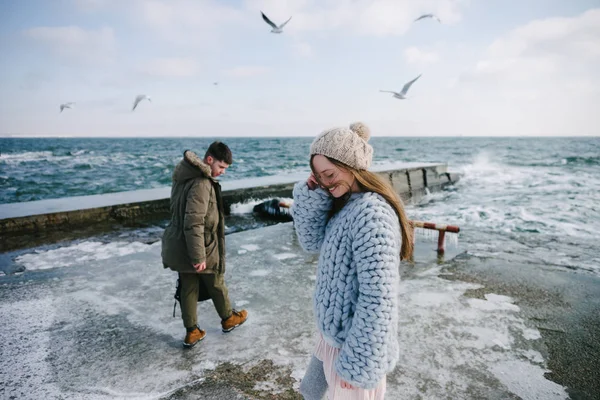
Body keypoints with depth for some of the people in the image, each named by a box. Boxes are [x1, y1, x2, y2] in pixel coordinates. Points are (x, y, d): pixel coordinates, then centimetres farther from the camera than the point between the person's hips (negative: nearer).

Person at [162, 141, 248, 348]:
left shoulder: (185, 176, 6)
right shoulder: (201, 183, -25)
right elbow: (193, 223, -30)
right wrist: (198, 256, -26)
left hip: (179, 247, 8)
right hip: (200, 248, -8)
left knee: (188, 288, 16)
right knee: (216, 285, 15)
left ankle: (192, 332, 27)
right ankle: (229, 319, 37)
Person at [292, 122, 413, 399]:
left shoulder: (371, 214, -29)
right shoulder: (344, 202, 0)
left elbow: (378, 299, -29)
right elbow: (312, 242, 2)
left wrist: (358, 363, -21)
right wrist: (312, 195, -12)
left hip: (353, 341, -8)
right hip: (332, 330, 8)